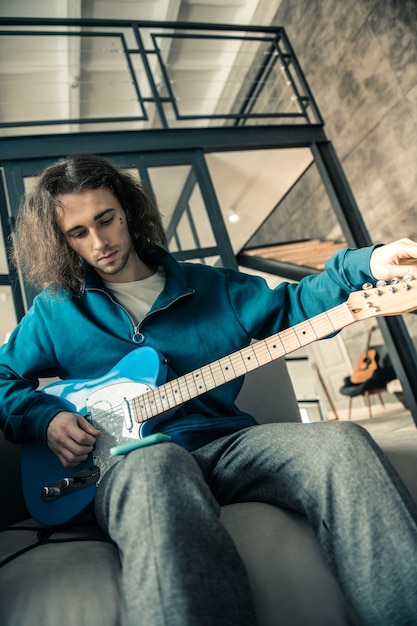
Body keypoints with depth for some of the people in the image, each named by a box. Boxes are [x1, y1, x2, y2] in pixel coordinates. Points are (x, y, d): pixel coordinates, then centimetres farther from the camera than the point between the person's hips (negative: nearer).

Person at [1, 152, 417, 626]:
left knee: (341, 443, -23)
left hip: (227, 444, 3)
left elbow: (291, 305, 12)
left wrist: (366, 267, -2)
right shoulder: (56, 309, 14)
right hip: (130, 461, -2)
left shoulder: (209, 286, 16)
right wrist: (45, 418, 0)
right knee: (156, 470, -39)